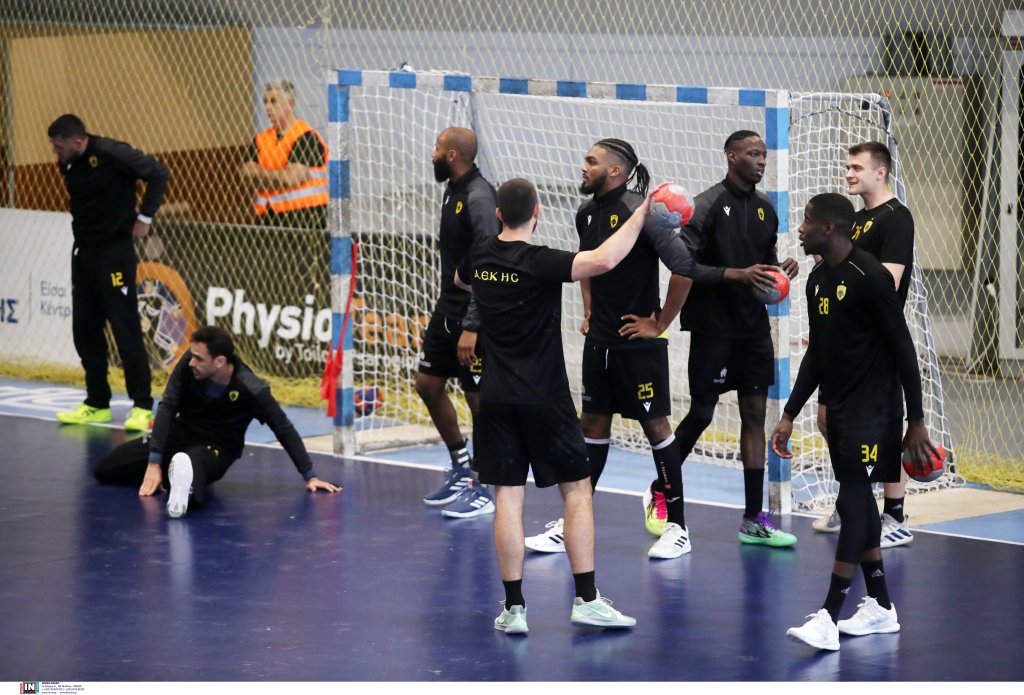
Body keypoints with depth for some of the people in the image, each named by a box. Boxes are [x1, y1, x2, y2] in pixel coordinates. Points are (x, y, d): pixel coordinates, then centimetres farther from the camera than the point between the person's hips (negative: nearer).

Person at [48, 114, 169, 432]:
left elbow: (158, 174, -15)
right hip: (83, 251, 8)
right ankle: (97, 403, 19)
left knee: (126, 330, -6)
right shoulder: (68, 164, 4)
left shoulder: (112, 154, -17)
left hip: (115, 252, -8)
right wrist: (83, 224, 9)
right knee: (85, 330, 9)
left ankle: (142, 406, -1)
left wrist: (144, 217, -12)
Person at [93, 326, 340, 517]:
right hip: (178, 435, 6)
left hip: (215, 449, -6)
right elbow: (167, 407, -19)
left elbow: (285, 431, -16)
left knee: (192, 462, -44)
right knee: (104, 470, 4)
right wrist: (154, 463, -24)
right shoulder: (190, 363, -21)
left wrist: (310, 476, -15)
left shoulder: (251, 390, -27)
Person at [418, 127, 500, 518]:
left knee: (479, 398, -1)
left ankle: (482, 492, 8)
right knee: (428, 384, 14)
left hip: (474, 316, -10)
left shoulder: (479, 197, -20)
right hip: (448, 308, 10)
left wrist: (472, 328, -26)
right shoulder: (454, 190, 10)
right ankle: (460, 469, 29)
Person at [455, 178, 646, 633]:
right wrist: (642, 215, -20)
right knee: (577, 490, 5)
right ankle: (586, 599, 2)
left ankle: (514, 608, 1)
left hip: (495, 400, 5)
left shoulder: (479, 257, 4)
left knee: (508, 497, 3)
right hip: (544, 400, -5)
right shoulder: (540, 262, -15)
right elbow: (604, 259, -30)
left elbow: (458, 281, 29)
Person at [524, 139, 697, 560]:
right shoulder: (587, 213, 7)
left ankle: (677, 528, 7)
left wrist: (660, 323, -15)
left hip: (638, 341, -8)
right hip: (599, 340, 8)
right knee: (593, 424, 11)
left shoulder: (639, 212, -18)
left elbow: (683, 267, -23)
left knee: (655, 424, 0)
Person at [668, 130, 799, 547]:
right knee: (701, 414, -1)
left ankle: (753, 520, 6)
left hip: (754, 328, 6)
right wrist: (737, 274, -25)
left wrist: (780, 270, -1)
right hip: (714, 329, -6)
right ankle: (660, 491, 22)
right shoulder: (709, 205, -11)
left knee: (754, 416, 4)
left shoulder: (765, 208, 10)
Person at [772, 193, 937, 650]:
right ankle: (881, 608, 20)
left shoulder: (870, 277, -16)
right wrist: (789, 415, 14)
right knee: (858, 504, 11)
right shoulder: (818, 280, 10)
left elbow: (903, 349, -15)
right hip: (839, 407, 9)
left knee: (852, 501, -11)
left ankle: (828, 618, -14)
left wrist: (916, 420, -15)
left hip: (873, 409, -9)